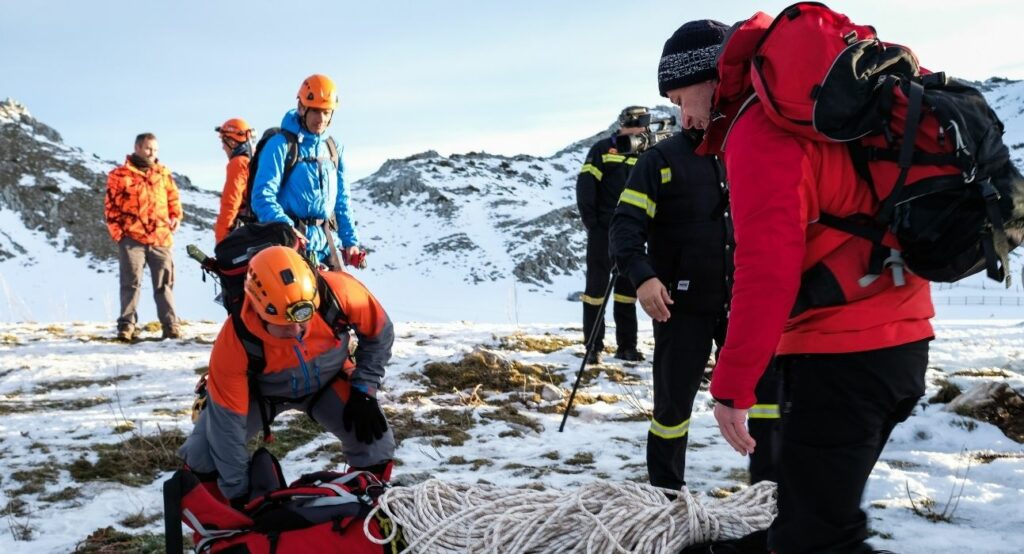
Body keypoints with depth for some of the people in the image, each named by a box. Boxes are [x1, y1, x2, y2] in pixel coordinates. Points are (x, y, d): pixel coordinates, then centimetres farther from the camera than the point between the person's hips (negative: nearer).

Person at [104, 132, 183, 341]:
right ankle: (127, 324, 3)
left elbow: (174, 198, 21)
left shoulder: (164, 173, 13)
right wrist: (117, 231, -3)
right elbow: (111, 206, 3)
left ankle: (170, 324, 10)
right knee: (131, 281, -3)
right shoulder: (120, 174, 2)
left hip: (160, 238, 3)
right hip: (132, 238, -3)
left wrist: (175, 217, 5)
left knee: (164, 282, 6)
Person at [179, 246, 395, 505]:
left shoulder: (339, 292, -37)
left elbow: (378, 331, -14)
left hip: (327, 381, 1)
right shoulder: (234, 344, -38)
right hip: (259, 390, -1)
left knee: (375, 443, -16)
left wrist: (364, 390, -17)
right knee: (201, 458, -15)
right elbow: (228, 422, -28)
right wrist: (239, 493, -21)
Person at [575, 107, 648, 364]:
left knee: (628, 288, 8)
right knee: (597, 285, -1)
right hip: (603, 230, -4)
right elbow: (585, 185, -6)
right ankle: (593, 347, 4)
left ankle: (626, 346, 15)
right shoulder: (603, 149, -2)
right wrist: (590, 221, -11)